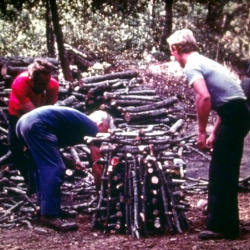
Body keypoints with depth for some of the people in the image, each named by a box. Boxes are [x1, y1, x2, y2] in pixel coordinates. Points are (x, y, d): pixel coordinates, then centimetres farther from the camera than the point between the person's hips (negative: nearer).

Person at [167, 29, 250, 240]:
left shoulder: (192, 66, -6)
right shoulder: (205, 62, 23)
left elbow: (204, 97, -22)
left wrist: (202, 132, -13)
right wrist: (214, 134, 26)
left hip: (233, 115, -10)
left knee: (220, 173, -4)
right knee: (225, 172, 16)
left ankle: (222, 227, -1)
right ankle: (226, 224, 22)